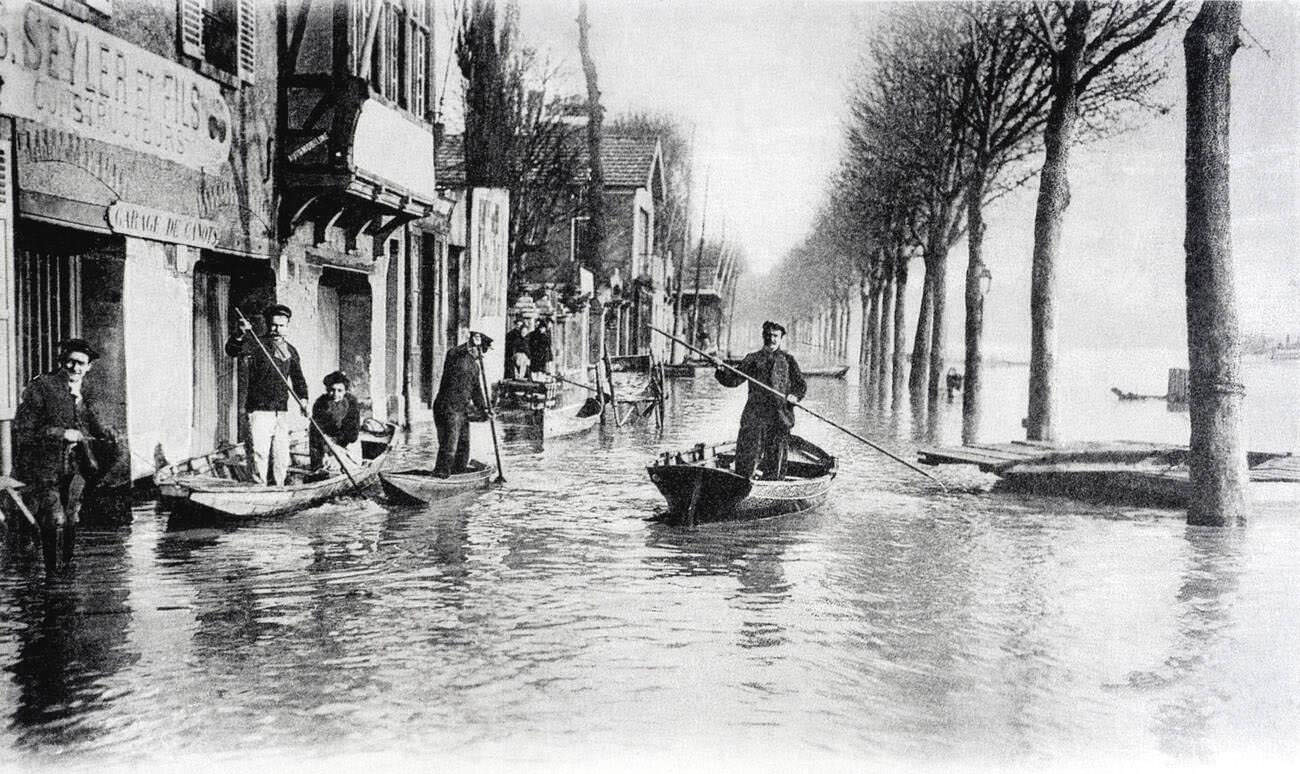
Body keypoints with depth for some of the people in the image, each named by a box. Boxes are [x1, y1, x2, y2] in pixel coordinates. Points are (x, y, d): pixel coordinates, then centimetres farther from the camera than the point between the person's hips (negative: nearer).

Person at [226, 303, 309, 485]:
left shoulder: (290, 351, 13)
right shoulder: (256, 344, -3)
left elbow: (298, 378, 17)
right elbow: (232, 351, -20)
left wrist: (302, 398, 1)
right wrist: (240, 335, -40)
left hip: (282, 411, 5)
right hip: (259, 410, -5)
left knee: (282, 458, 9)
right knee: (260, 454, -9)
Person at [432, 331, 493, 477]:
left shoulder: (474, 365, 17)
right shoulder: (456, 356, -6)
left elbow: (476, 388, 20)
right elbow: (452, 354, -29)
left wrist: (483, 407, 13)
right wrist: (470, 345, -31)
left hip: (463, 409, 8)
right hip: (448, 407, -8)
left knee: (464, 442, 14)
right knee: (449, 442, -9)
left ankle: (460, 468, 27)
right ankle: (441, 472, -3)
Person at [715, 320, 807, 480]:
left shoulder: (788, 360, 14)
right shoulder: (753, 359, 13)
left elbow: (801, 384, 13)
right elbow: (734, 380, 6)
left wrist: (796, 396, -9)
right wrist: (722, 370, -14)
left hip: (780, 417, 1)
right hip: (755, 415, 0)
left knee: (776, 460, 2)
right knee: (747, 457, -9)